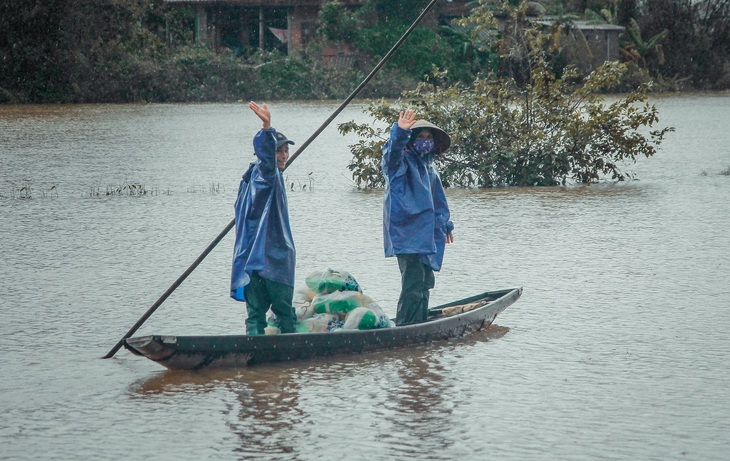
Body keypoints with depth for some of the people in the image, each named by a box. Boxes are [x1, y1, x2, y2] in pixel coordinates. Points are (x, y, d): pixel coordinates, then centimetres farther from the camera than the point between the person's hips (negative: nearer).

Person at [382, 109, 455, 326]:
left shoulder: (429, 167, 20)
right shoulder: (402, 161, -6)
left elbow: (437, 199, 30)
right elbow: (392, 152, -30)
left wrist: (446, 224, 34)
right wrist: (401, 132, -48)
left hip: (426, 233, 9)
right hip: (406, 233, -9)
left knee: (425, 281, 14)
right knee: (414, 280, -15)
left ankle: (421, 323, 23)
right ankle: (405, 326, -14)